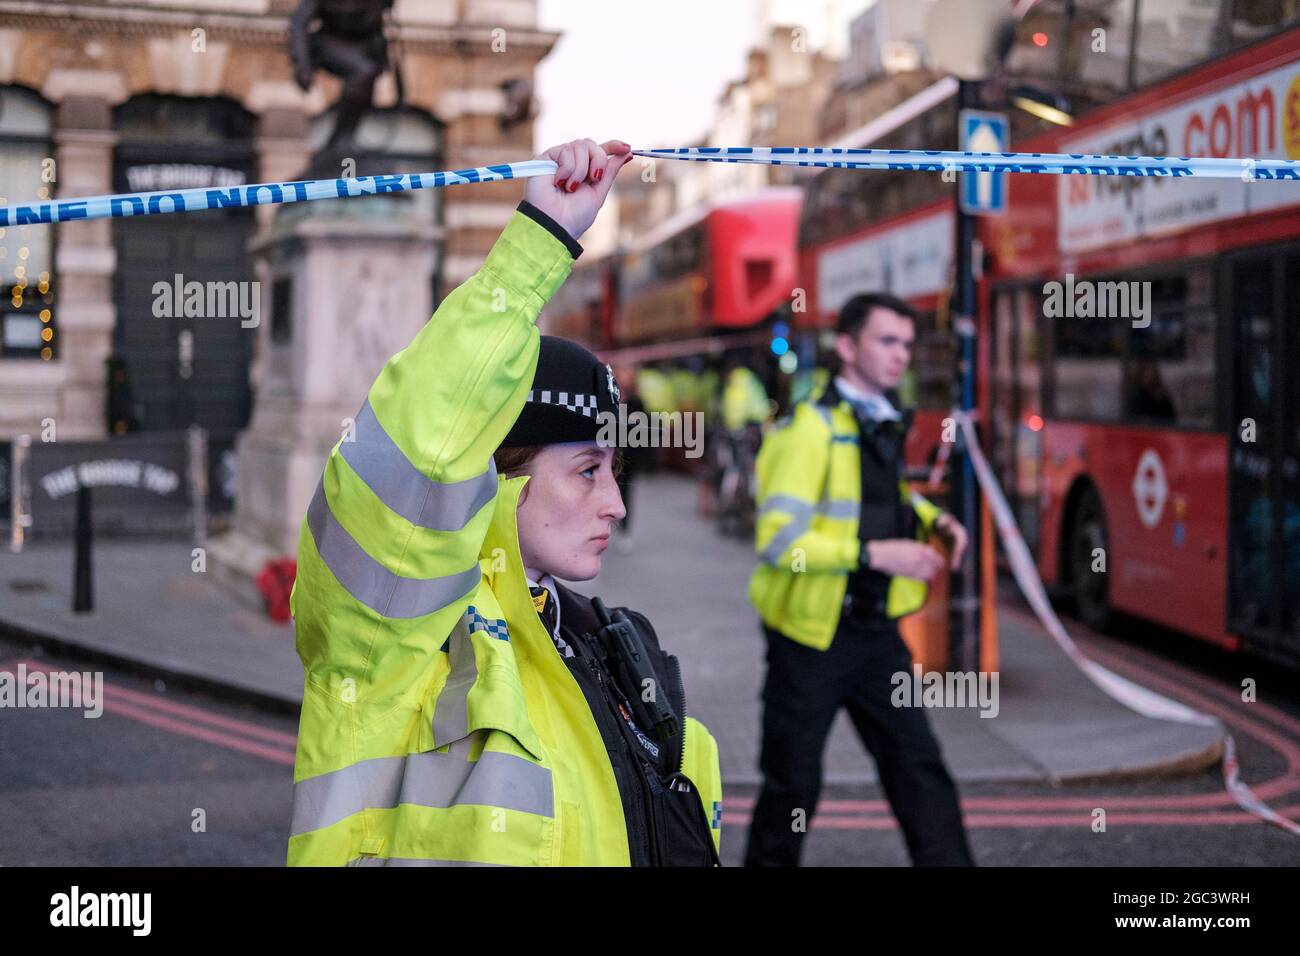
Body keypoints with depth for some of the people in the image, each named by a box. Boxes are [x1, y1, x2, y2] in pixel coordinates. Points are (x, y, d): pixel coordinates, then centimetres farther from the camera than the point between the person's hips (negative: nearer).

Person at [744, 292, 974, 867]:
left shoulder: (884, 424, 9)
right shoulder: (811, 426, -16)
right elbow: (779, 538, -23)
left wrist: (934, 520, 9)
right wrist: (875, 554, -27)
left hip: (876, 629, 7)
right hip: (812, 632, -7)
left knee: (918, 766, 2)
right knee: (793, 783, 6)